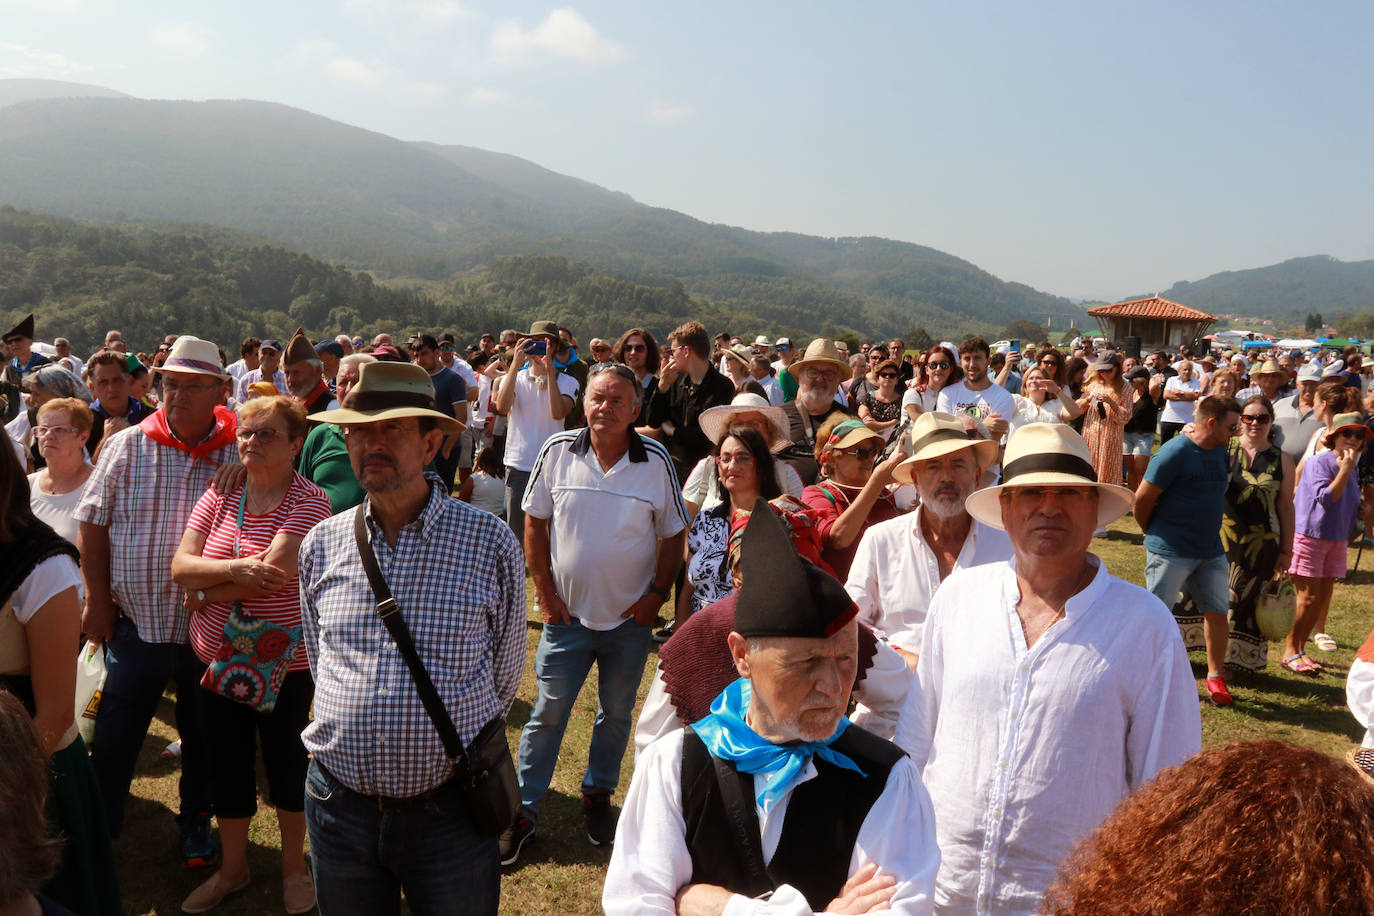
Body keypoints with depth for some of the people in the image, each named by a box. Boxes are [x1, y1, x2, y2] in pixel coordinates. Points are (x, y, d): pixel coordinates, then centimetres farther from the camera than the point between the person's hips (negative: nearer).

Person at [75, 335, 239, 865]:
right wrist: (98, 601, 1)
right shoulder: (128, 447, -2)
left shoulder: (240, 453, -6)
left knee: (204, 737, 15)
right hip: (136, 622, 1)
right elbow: (92, 523, 4)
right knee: (114, 740, 9)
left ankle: (197, 822, 36)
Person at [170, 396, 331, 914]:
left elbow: (274, 573, -25)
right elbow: (180, 566, -5)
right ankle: (232, 868, 38)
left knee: (286, 763, 10)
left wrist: (206, 593, -13)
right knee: (227, 765, 17)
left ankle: (293, 868, 33)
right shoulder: (219, 497, 3)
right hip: (217, 656, 5)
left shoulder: (309, 502, -14)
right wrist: (235, 569, -24)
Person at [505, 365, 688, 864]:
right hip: (567, 612, 0)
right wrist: (545, 591, -3)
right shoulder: (558, 451, -7)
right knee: (548, 713, 6)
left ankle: (598, 795, 37)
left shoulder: (656, 461, -9)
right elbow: (534, 523, 1)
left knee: (616, 712, 16)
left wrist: (657, 593, -6)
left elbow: (673, 533, 2)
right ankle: (524, 811, 20)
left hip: (630, 616, 1)